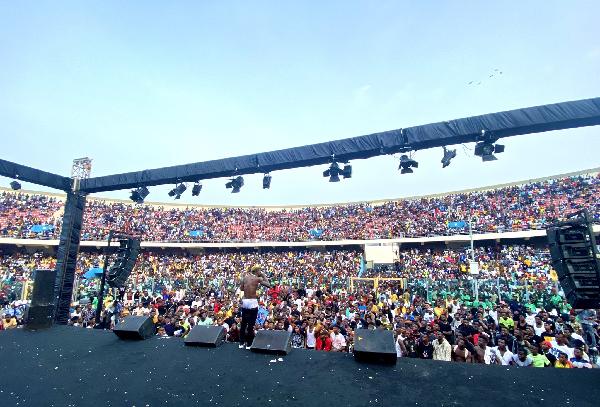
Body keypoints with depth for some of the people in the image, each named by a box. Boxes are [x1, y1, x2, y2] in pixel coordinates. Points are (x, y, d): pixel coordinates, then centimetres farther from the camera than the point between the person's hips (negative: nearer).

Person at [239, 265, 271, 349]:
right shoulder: (258, 279, -8)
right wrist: (263, 276, 5)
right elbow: (269, 285, -2)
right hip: (253, 302, -5)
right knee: (251, 324, 6)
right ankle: (249, 344, 14)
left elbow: (241, 288, 12)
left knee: (243, 323, 17)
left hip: (245, 301, 5)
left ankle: (241, 343, 26)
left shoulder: (245, 277, 5)